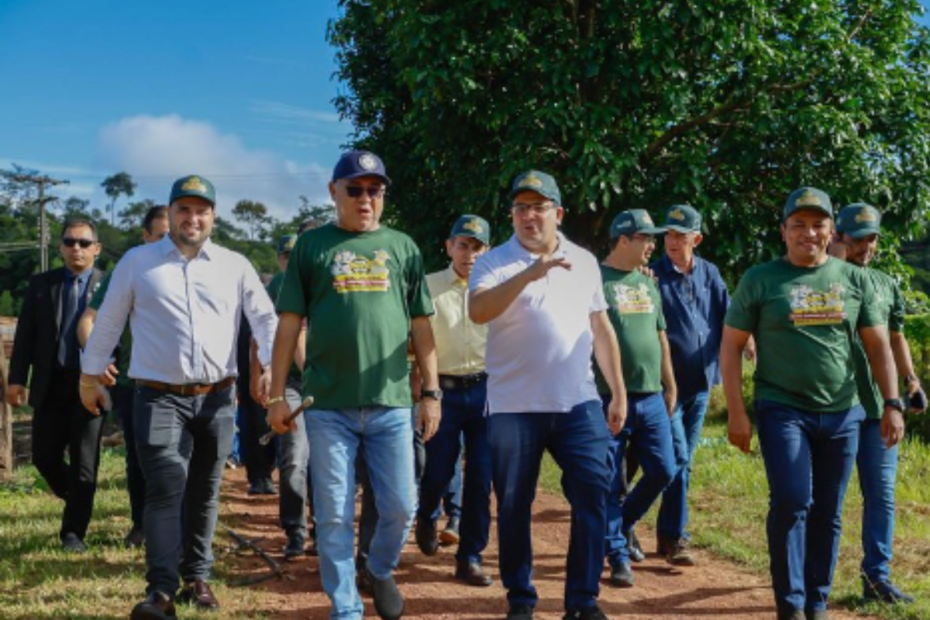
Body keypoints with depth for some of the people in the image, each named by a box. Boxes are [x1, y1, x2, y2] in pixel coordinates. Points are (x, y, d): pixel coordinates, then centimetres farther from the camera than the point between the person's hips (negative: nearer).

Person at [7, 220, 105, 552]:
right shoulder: (41, 284, 8)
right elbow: (25, 335, 7)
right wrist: (17, 379, 1)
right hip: (50, 385, 3)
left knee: (84, 462, 1)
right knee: (44, 457, 8)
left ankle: (73, 532, 12)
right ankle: (77, 499, 34)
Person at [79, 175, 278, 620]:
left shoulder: (235, 266, 7)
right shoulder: (137, 262, 5)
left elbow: (266, 318, 3)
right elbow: (108, 322, 12)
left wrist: (273, 365, -13)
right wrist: (89, 374, 17)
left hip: (217, 398, 2)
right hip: (159, 397, -2)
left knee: (204, 493, 11)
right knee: (166, 488, -14)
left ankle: (197, 578, 24)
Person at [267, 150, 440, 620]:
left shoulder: (402, 247, 11)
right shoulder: (312, 245, 7)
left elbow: (421, 327, 11)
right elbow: (289, 323, 5)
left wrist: (431, 392, 5)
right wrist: (276, 395, 0)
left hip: (392, 404, 1)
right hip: (328, 406, -1)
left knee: (401, 506, 2)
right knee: (333, 514, 2)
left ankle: (380, 570, 31)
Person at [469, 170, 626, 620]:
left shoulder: (585, 262, 10)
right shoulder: (493, 262, -2)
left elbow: (601, 329, 15)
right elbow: (477, 311, -22)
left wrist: (618, 391, 11)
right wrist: (529, 274, -33)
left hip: (579, 403, 2)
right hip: (514, 408, -2)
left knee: (593, 496, -3)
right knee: (513, 507, 5)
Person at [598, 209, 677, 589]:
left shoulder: (647, 283, 15)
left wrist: (670, 386, 19)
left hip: (651, 397, 6)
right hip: (609, 398, -6)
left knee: (663, 471, 5)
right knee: (611, 482, 1)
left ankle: (621, 524, 28)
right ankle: (618, 556, 12)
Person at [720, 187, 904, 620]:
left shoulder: (854, 280, 8)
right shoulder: (760, 280, 0)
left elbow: (878, 346, 10)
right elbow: (731, 346, 0)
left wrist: (892, 403, 0)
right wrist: (736, 413, -6)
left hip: (843, 415, 3)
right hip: (782, 410, -3)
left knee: (828, 514, 8)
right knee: (791, 503, -13)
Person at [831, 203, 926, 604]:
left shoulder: (886, 285, 13)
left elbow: (895, 338, 20)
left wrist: (911, 380, 11)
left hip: (877, 405, 4)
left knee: (881, 494, 3)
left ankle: (876, 577, 10)